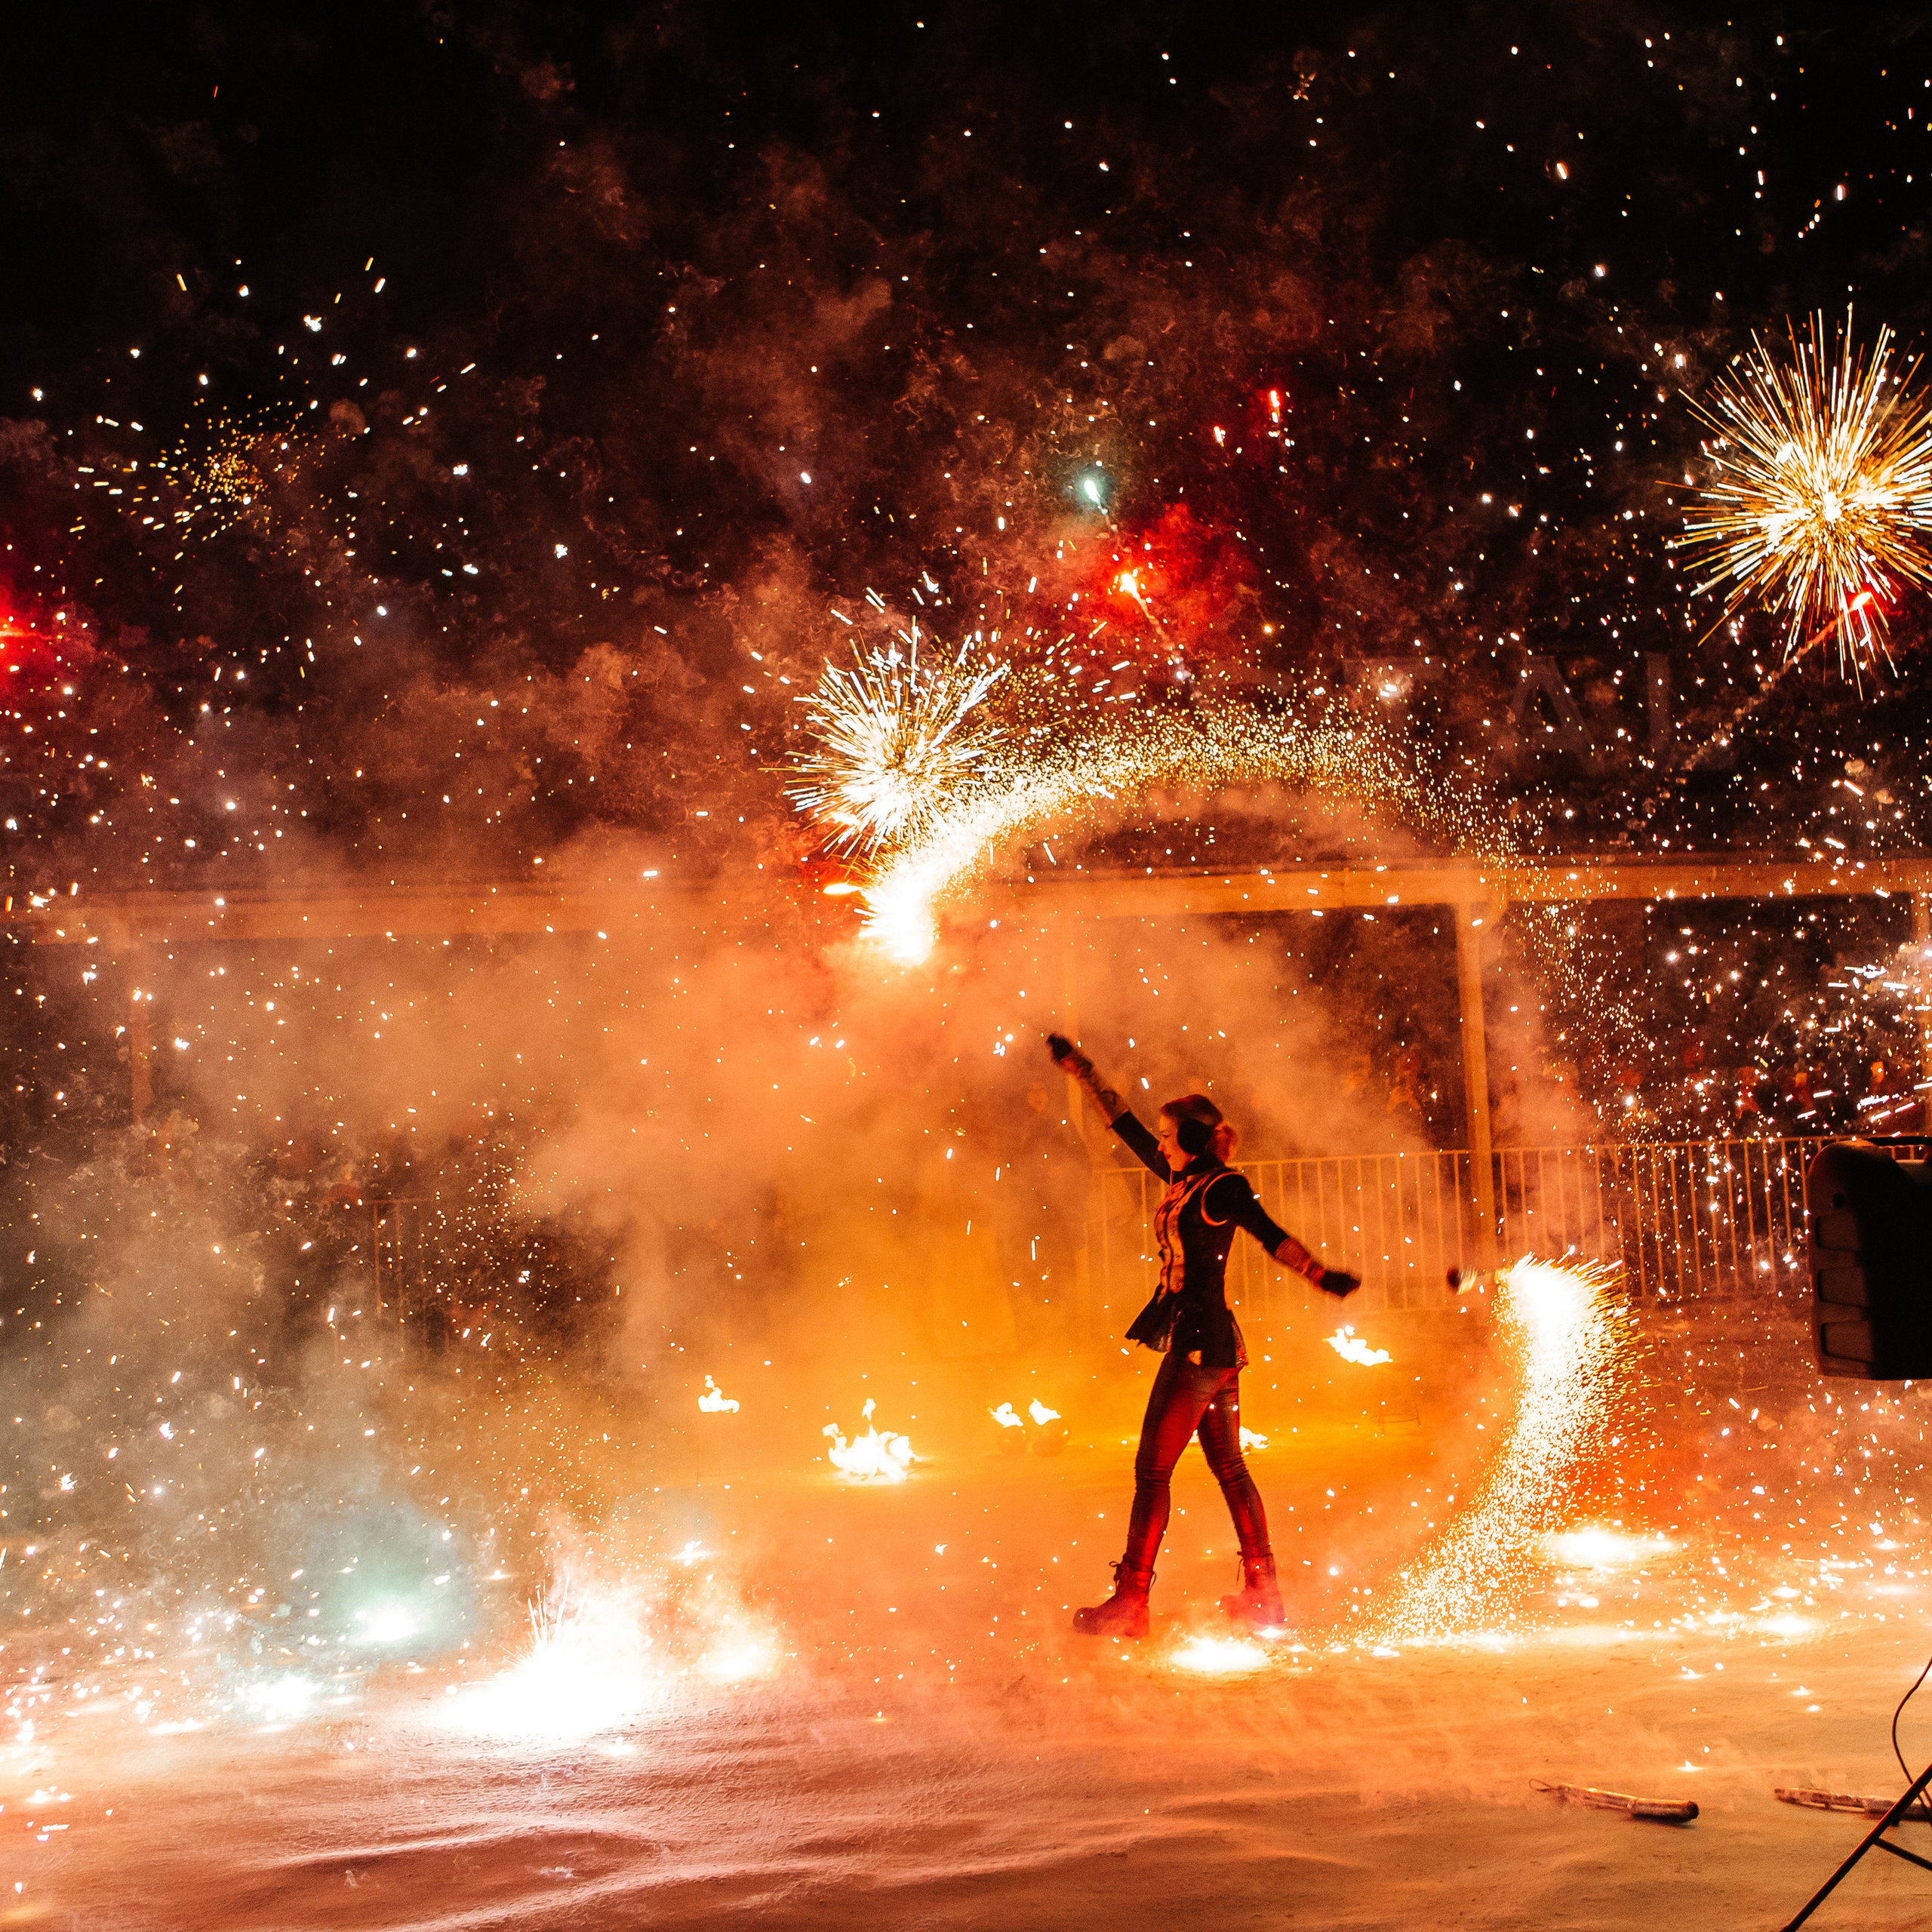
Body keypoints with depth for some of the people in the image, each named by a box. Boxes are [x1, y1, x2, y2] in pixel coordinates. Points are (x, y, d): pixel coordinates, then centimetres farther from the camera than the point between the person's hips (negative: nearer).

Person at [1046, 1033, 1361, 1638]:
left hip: (1200, 1342, -9)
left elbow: (1272, 1237, -22)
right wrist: (1077, 1066, 26)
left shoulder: (1223, 1187, -10)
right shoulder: (1180, 1179, 14)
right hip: (1215, 1344, 9)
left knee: (1153, 1469, -5)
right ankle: (1264, 1594, 18)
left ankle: (1130, 1602, -1)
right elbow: (1126, 1125, 21)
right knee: (1228, 1467, 12)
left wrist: (1322, 1275, -37)